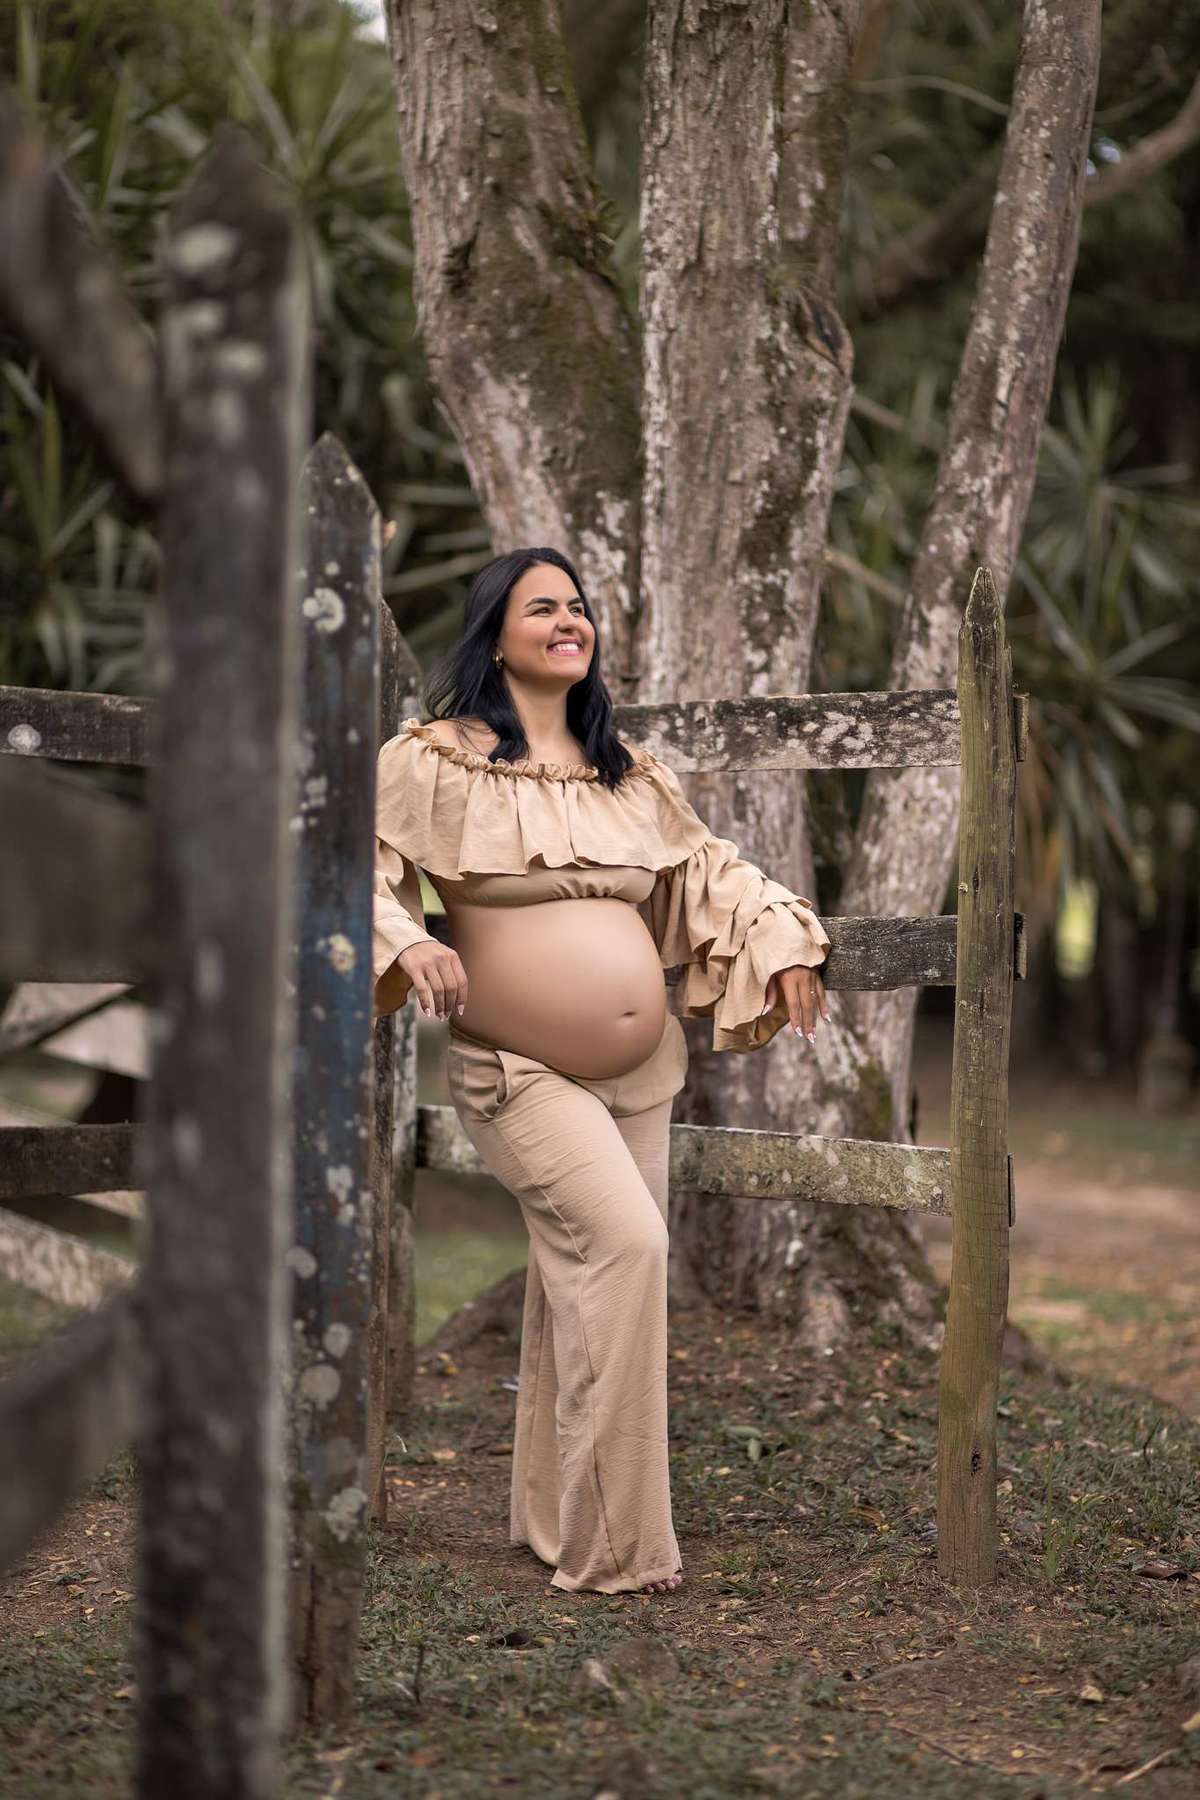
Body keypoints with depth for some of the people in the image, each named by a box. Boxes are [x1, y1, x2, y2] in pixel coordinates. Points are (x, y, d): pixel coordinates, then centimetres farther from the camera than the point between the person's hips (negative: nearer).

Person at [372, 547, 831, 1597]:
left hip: (642, 1073, 6)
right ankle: (612, 1544, -16)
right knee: (623, 1240, -22)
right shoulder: (436, 762, -4)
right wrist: (408, 945, -24)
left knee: (585, 1284, 9)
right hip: (519, 1073, -6)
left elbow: (713, 867, 25)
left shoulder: (631, 777, 14)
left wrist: (783, 945, 12)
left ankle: (552, 1517, 24)